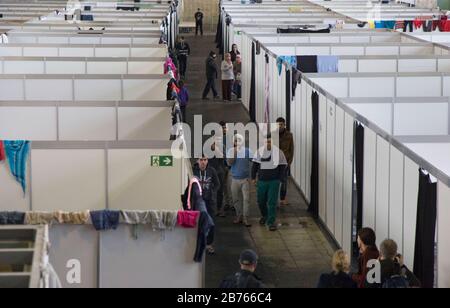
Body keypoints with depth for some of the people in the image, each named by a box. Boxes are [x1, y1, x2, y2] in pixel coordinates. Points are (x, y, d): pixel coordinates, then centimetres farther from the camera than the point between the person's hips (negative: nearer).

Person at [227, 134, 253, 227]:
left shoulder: (247, 151, -3)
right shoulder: (231, 151, 1)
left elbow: (252, 163, 1)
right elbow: (229, 163, -12)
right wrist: (235, 151, -17)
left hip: (245, 178, -2)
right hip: (235, 179, 2)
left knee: (246, 199, -8)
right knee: (236, 199, 9)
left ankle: (245, 218, -7)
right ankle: (239, 216, 22)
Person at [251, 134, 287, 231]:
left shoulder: (279, 152, -4)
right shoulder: (260, 151, 1)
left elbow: (282, 167, 2)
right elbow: (255, 165, 9)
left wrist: (279, 179, -4)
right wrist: (253, 177, 5)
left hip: (274, 181, -3)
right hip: (262, 181, 3)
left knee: (272, 202, -6)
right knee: (261, 201, 13)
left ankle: (271, 222, -1)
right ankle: (264, 216, 40)